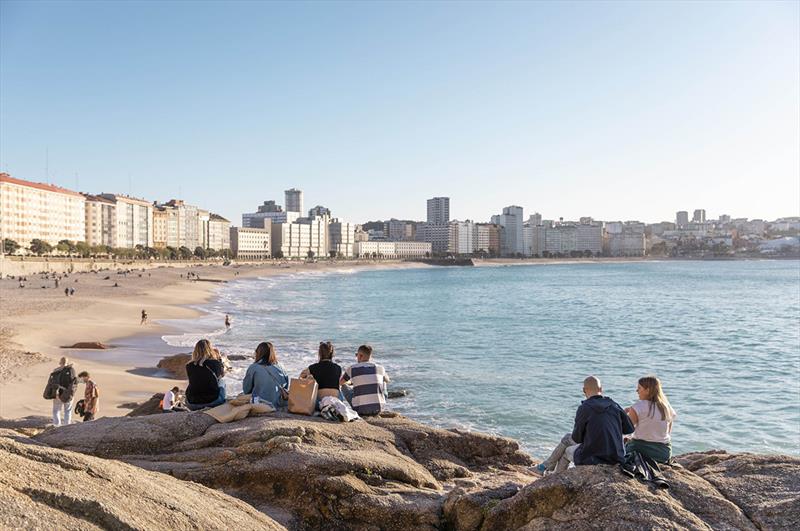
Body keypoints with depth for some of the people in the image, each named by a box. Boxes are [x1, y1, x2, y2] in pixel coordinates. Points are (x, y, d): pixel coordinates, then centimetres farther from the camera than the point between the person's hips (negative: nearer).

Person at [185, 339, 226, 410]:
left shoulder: (189, 366, -3)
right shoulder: (215, 363, -8)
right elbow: (222, 374, 13)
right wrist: (218, 357, 20)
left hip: (192, 406, 2)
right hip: (212, 403, -2)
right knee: (221, 383, 24)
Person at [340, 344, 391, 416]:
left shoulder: (352, 369, -1)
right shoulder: (379, 368, 6)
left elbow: (339, 383, 17)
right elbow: (387, 380, 30)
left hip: (361, 409, -2)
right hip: (379, 407, 2)